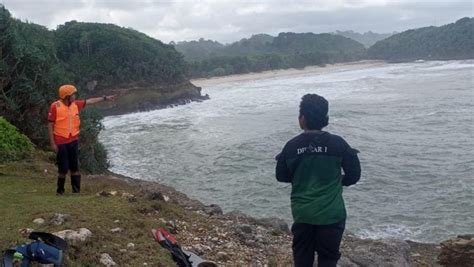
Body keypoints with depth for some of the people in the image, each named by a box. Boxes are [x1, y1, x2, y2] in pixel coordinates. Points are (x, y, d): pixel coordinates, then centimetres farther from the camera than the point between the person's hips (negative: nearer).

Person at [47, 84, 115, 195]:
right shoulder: (55, 106, -14)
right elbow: (50, 125, -11)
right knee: (63, 169, 0)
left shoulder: (76, 104, 2)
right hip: (61, 142, -5)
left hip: (73, 141, 5)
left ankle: (76, 191, 16)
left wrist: (105, 98, 21)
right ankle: (60, 191, 18)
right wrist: (52, 143, -13)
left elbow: (90, 101, 17)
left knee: (75, 168, 8)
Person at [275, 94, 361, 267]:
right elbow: (354, 174, -3)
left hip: (302, 213, 2)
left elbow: (281, 176, 5)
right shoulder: (337, 144, -10)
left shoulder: (291, 146, -6)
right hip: (331, 214, -2)